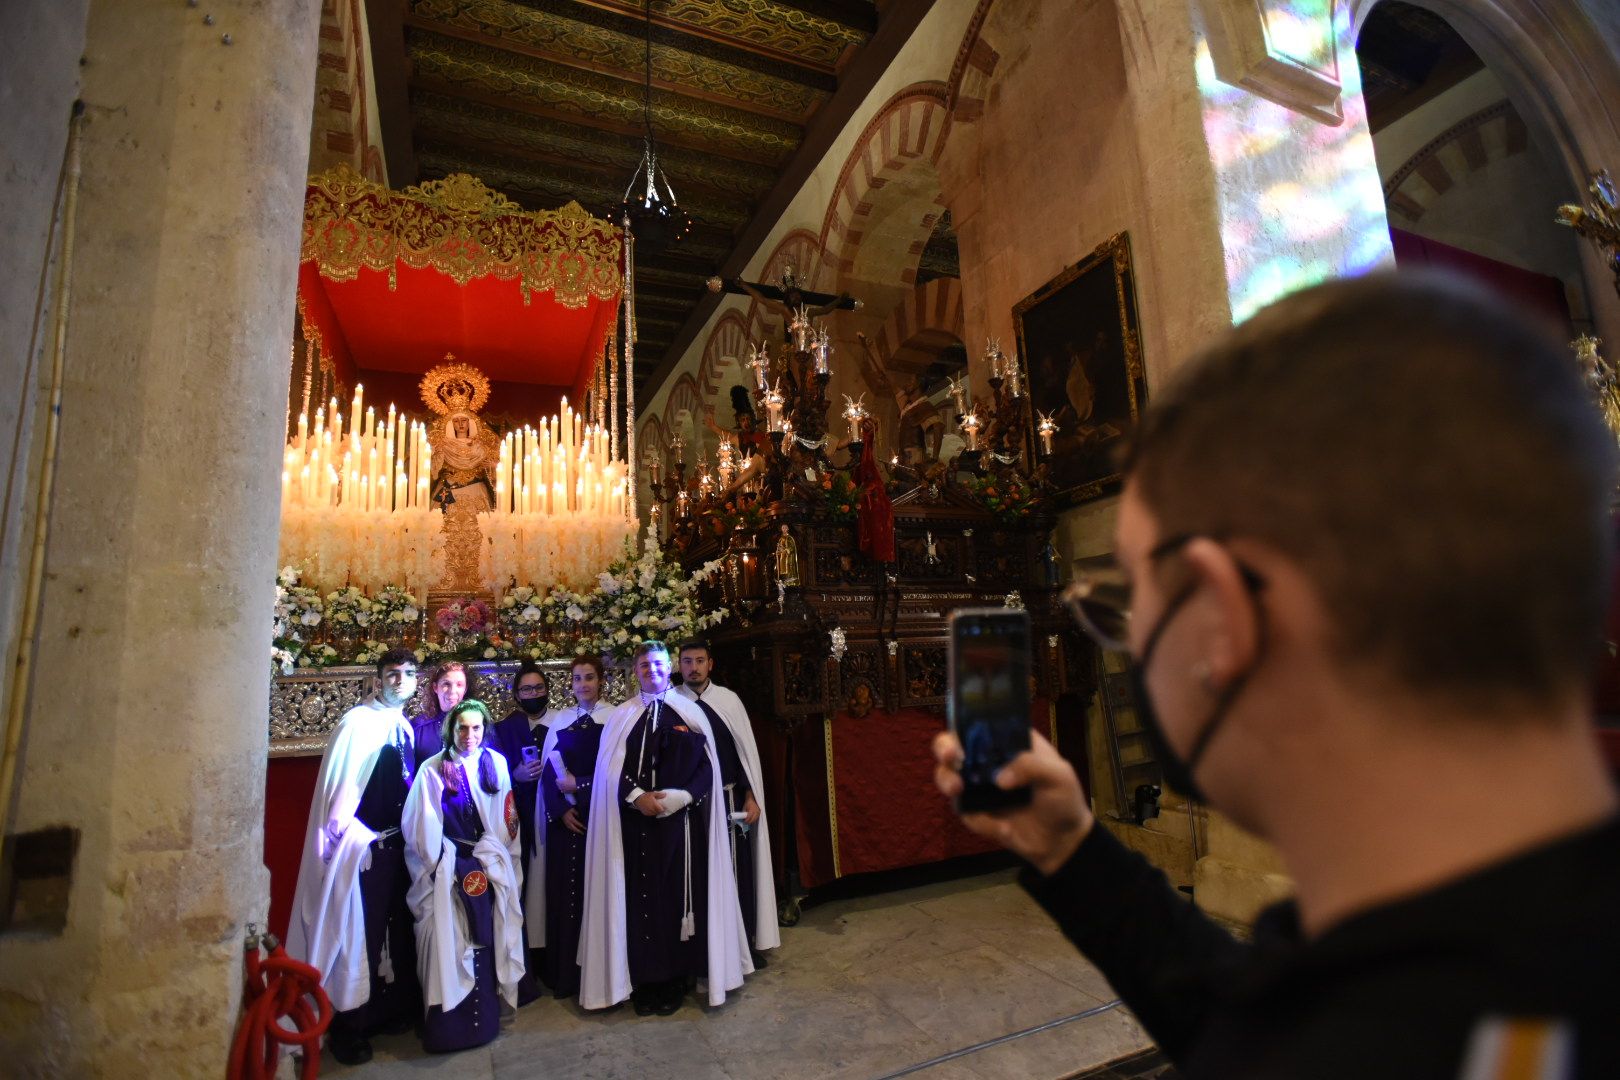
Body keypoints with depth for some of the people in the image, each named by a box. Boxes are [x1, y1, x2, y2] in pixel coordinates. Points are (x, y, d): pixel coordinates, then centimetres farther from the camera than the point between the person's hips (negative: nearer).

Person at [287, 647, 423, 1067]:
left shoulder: (405, 728, 7)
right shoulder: (358, 722, -15)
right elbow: (338, 792, -16)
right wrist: (362, 839, -14)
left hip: (396, 844, 7)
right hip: (361, 846, -7)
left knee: (395, 929, 16)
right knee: (357, 934, 4)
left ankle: (393, 1008, 33)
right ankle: (349, 1028, 22)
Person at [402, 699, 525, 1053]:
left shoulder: (496, 763, 1)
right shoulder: (432, 770, -7)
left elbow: (504, 822, 5)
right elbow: (424, 830, -5)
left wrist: (485, 858, -2)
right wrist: (446, 869, -6)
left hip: (489, 868, 2)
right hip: (449, 870, -2)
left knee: (486, 940, 3)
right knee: (449, 942, -5)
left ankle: (484, 1016, 18)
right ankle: (448, 1022, 10)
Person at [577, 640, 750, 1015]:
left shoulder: (691, 713, 4)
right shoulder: (621, 716, 6)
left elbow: (707, 766, 0)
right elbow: (610, 769, 1)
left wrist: (679, 797, -14)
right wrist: (637, 796, -14)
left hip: (681, 819, 0)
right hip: (636, 821, 1)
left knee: (679, 895, 5)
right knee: (640, 897, 5)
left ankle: (675, 979, 19)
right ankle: (644, 981, 18)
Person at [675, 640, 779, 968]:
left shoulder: (728, 700, -3)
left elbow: (747, 750, 1)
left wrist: (751, 797, -3)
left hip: (728, 799, 1)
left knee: (736, 871, 8)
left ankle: (745, 944, 26)